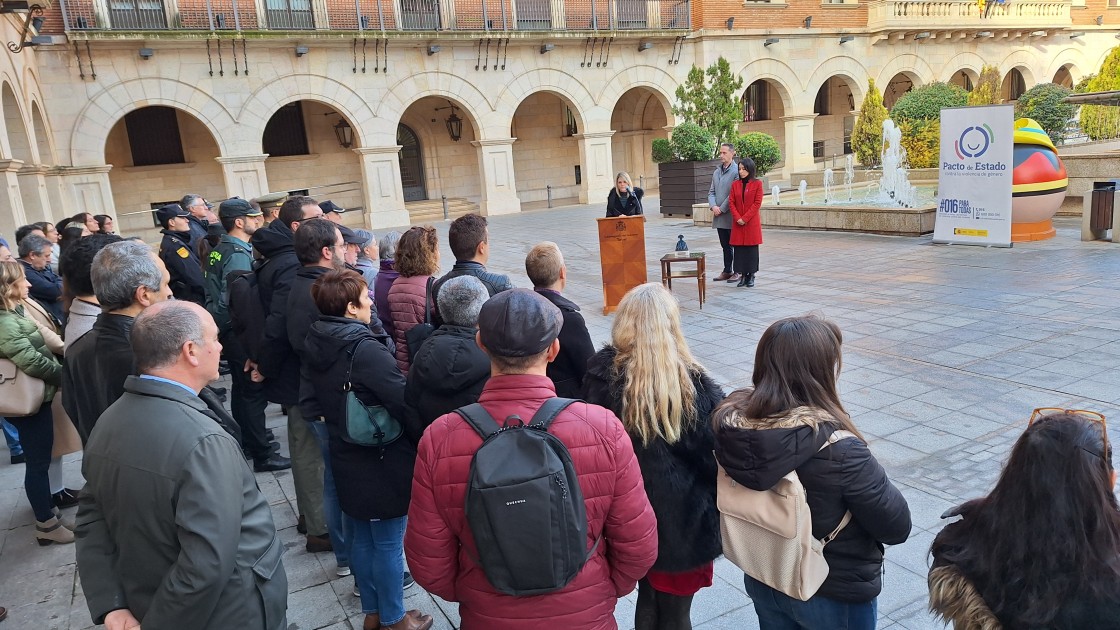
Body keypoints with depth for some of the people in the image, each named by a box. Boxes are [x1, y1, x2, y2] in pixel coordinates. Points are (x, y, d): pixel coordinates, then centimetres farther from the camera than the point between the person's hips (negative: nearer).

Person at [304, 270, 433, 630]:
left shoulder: (316, 344, 0)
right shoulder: (366, 350, -26)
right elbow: (405, 404, -25)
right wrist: (424, 442, -11)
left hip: (346, 460, 8)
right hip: (383, 464, -8)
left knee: (362, 539, 20)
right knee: (389, 544, 9)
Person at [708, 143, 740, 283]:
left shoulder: (736, 172, -10)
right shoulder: (716, 172, 14)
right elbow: (711, 192, 13)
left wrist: (722, 209, -14)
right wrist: (713, 206, -5)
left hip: (731, 216, -7)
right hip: (719, 217, 7)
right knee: (725, 245, 14)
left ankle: (737, 272, 10)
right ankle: (727, 271, 23)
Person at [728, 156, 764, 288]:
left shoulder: (757, 184, -2)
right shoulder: (735, 184, 7)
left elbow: (757, 203, -8)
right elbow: (731, 203, 3)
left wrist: (745, 218, -13)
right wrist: (738, 218, -10)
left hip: (752, 222, -3)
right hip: (738, 223, 3)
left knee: (752, 248, 2)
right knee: (739, 248, 2)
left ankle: (751, 276, 10)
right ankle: (743, 275, 11)